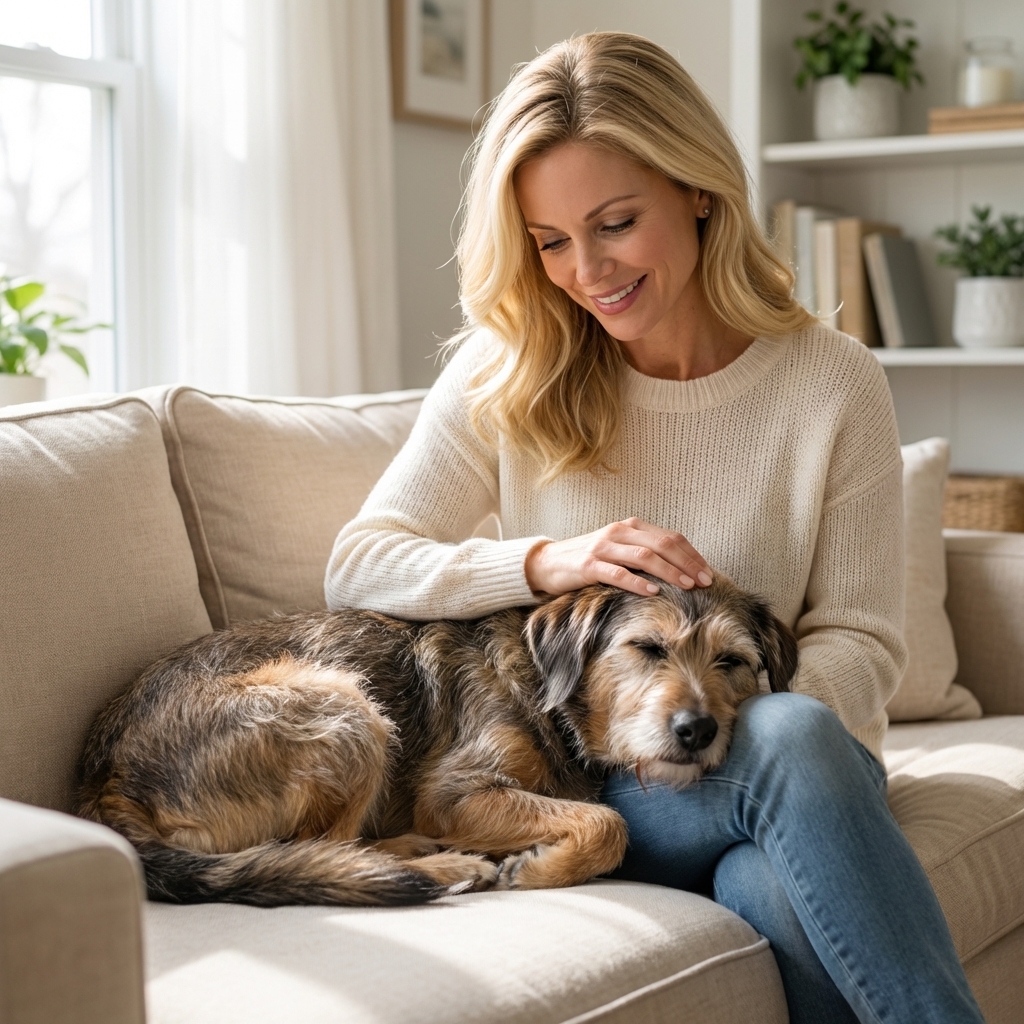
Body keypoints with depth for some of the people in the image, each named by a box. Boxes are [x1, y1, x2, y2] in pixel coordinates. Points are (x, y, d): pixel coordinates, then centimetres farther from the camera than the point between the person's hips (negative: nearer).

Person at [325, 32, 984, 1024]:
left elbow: (858, 638, -1)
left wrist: (736, 714, -23)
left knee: (780, 892, -38)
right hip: (587, 780, 0)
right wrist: (546, 561, -19)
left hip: (790, 755, 0)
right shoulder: (507, 374, 1)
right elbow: (356, 566, -2)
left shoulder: (833, 384, -2)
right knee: (792, 738, -34)